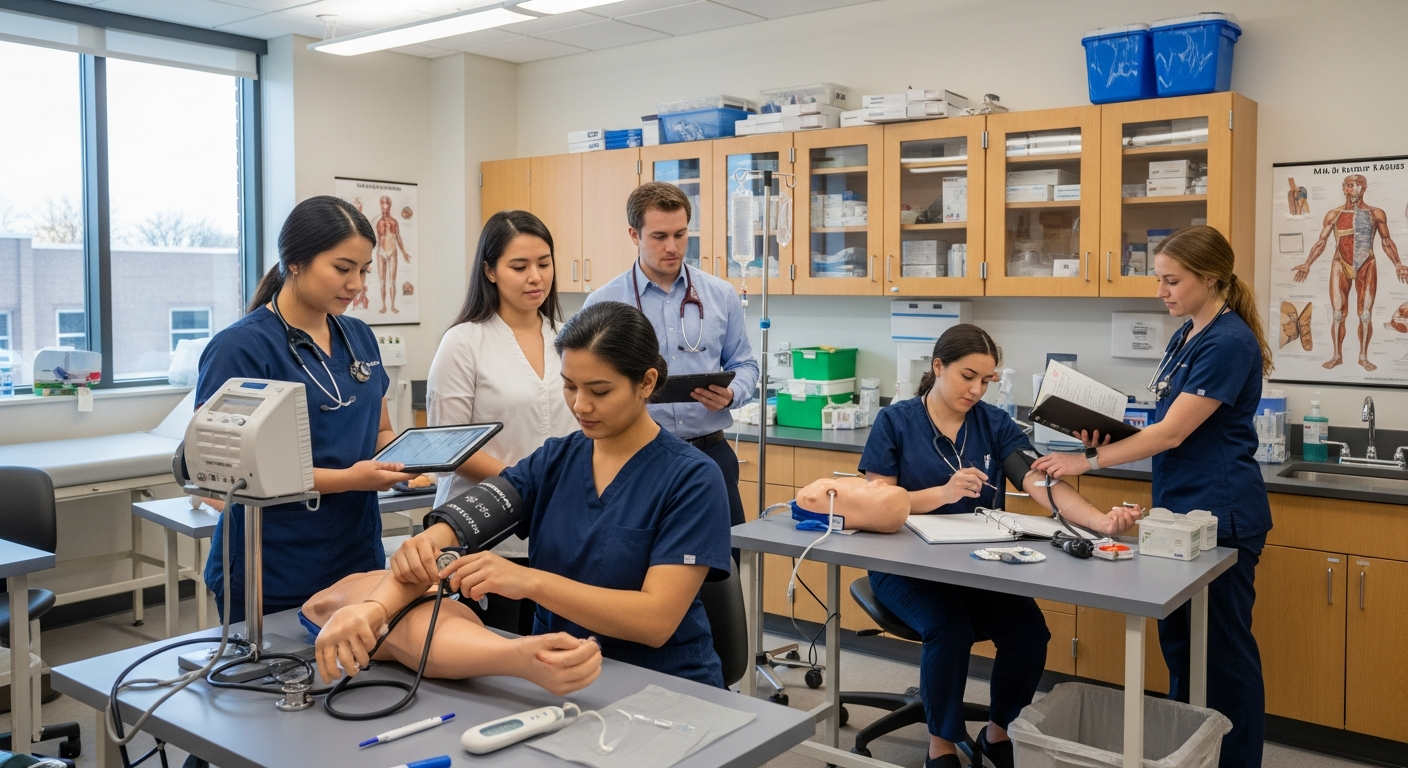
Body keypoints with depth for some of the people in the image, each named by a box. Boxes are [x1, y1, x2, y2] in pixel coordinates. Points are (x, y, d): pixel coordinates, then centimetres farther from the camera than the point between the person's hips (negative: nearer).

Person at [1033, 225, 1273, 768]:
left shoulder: (1230, 343, -17)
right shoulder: (1185, 336, 11)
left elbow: (1173, 432, -20)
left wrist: (1090, 460, -17)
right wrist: (1106, 434, -2)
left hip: (1221, 515, -9)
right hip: (1181, 508, 9)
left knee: (1224, 649, 3)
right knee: (1177, 641, 16)